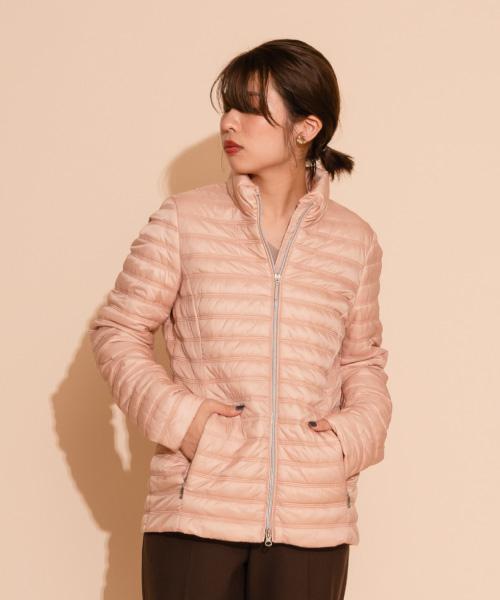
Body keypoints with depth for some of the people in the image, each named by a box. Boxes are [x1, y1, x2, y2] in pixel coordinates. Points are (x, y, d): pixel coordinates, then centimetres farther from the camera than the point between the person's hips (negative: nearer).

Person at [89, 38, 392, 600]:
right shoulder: (184, 221, 0)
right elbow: (116, 330, 5)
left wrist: (356, 429, -2)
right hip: (196, 509, -1)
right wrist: (176, 415, -9)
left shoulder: (354, 241, 7)